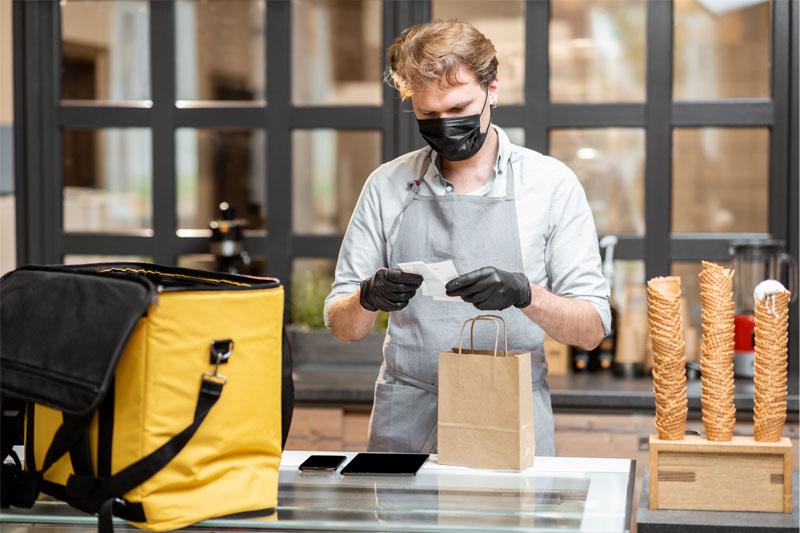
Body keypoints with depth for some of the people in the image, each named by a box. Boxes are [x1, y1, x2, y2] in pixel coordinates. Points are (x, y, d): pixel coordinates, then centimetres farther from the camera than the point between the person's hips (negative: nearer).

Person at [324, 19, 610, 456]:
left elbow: (591, 329, 0)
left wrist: (525, 293, -18)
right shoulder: (387, 186, 7)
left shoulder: (551, 183, 2)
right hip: (404, 429, 1)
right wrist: (368, 297, -11)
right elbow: (341, 327, 11)